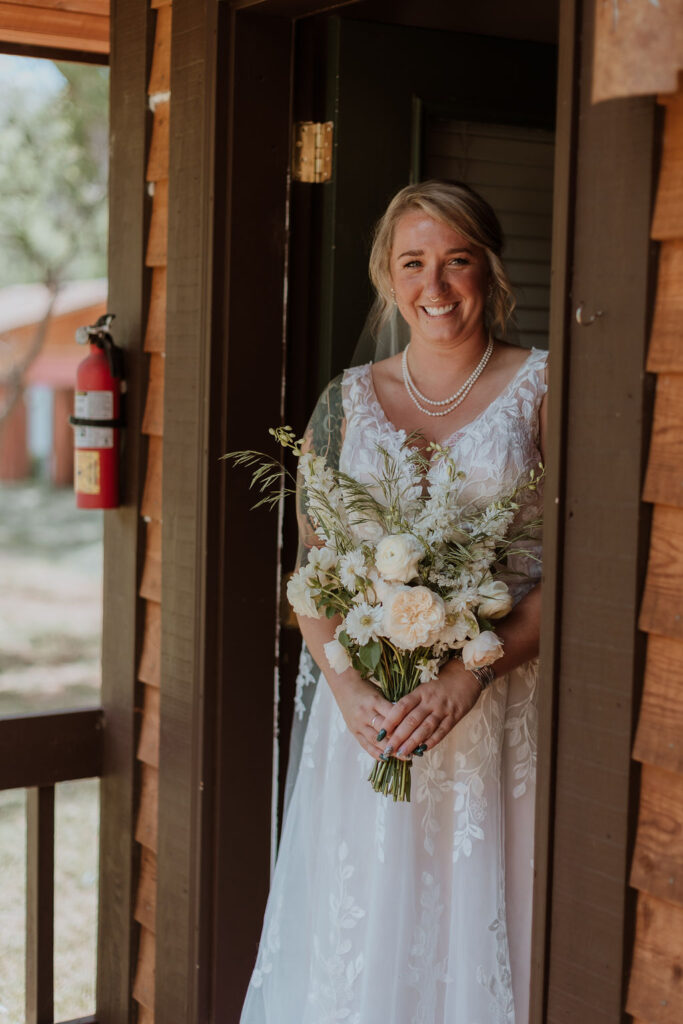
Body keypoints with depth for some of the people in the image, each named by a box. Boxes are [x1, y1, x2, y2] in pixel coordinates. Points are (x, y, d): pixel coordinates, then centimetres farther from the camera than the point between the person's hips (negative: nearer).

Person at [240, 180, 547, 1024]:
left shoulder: (541, 388, 0)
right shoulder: (349, 399, 9)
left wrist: (468, 675, -19)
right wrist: (347, 685, -11)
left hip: (500, 708, -2)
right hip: (367, 711, 3)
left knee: (476, 924, 3)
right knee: (359, 928, 7)